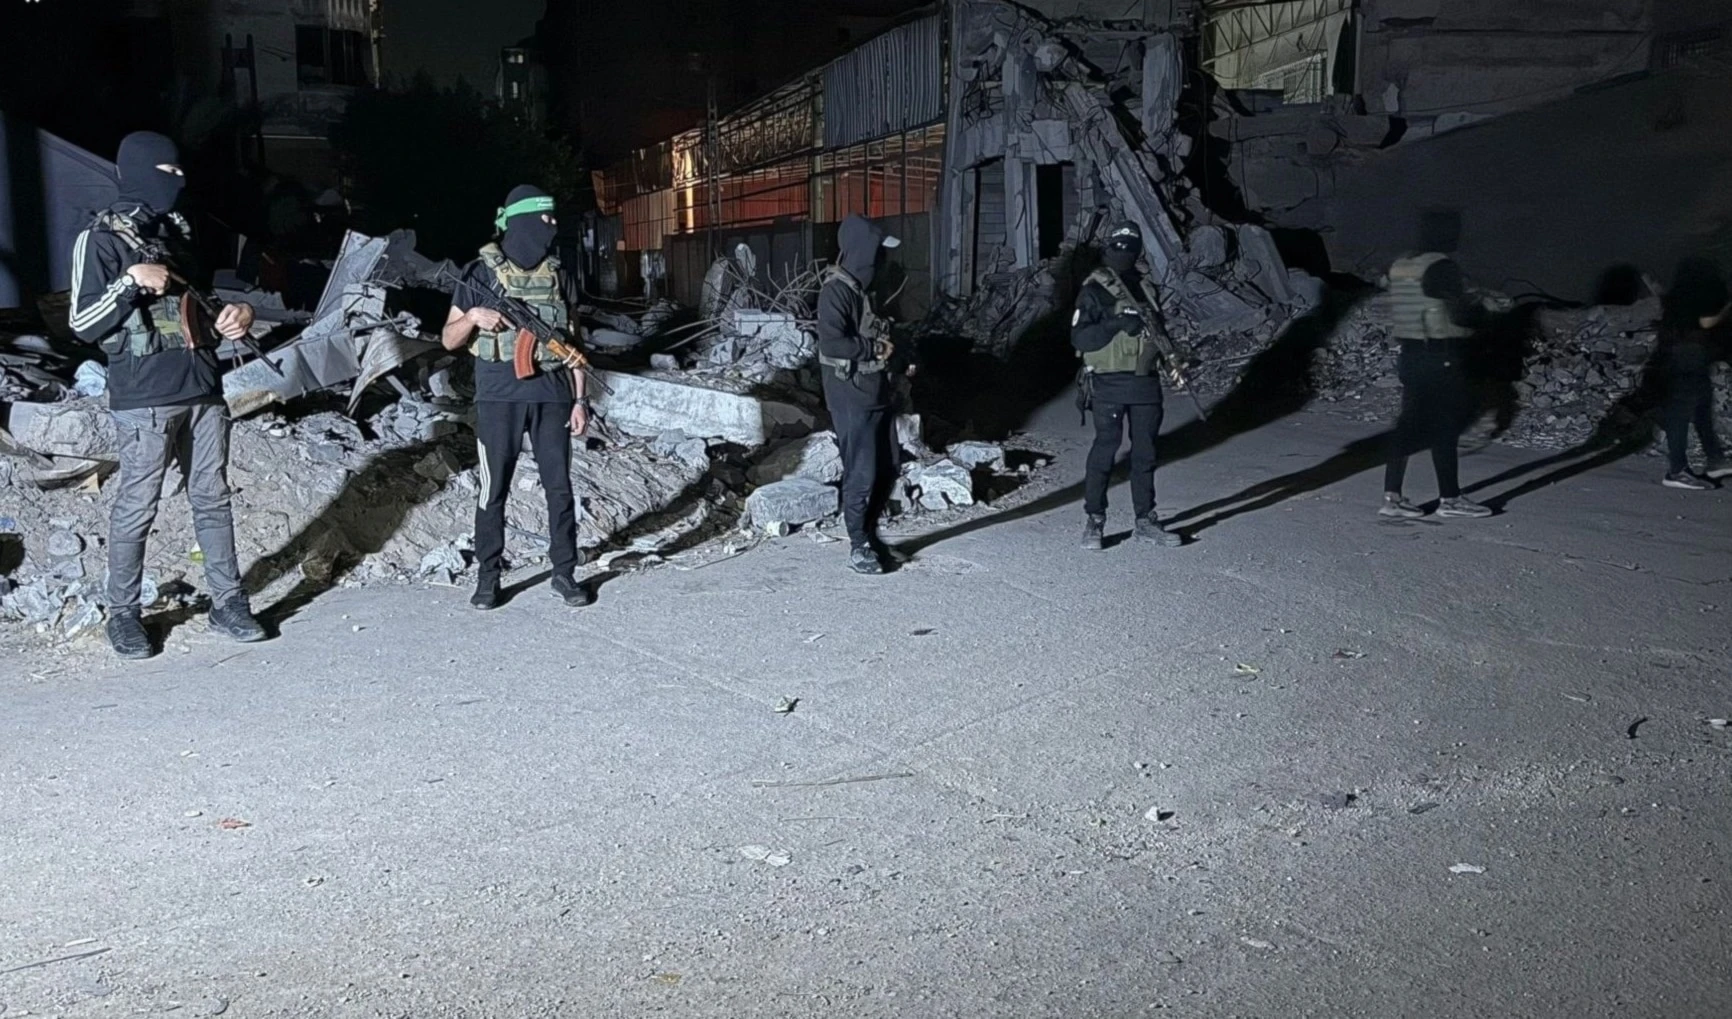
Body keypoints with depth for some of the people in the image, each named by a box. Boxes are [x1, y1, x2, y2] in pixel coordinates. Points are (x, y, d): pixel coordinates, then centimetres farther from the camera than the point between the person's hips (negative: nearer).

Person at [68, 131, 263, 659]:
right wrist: (131, 281, -22)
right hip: (145, 398, -6)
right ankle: (122, 614, 14)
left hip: (202, 388, 7)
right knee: (137, 508, 1)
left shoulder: (177, 231, 14)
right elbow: (83, 324, -10)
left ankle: (228, 602, 17)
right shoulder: (103, 239, -7)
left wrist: (229, 319, 6)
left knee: (213, 498, 9)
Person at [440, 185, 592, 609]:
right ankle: (488, 577, 15)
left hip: (551, 396, 3)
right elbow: (449, 340, 2)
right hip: (499, 398, -2)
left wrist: (580, 399, 4)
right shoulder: (481, 274, -2)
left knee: (559, 487, 5)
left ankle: (565, 573, 15)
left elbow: (571, 342, 10)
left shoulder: (557, 276, 7)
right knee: (494, 490, 4)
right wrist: (473, 316, -18)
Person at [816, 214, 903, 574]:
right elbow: (832, 342, -27)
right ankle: (858, 546, 7)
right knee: (861, 474, -4)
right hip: (852, 399, -9)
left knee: (886, 469, 13)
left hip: (877, 394, 9)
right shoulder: (836, 291, -16)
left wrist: (889, 351, 3)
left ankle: (871, 535, 26)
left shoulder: (864, 287, 12)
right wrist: (876, 348, -16)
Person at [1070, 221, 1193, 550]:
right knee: (1105, 450, -4)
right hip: (1109, 384, -6)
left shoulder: (1143, 288, 13)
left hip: (1145, 384, 6)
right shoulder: (1093, 291, -4)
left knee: (1145, 453, 10)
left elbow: (1156, 330, 22)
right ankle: (1093, 522, 5)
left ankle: (1146, 520, 18)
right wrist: (1117, 323, -23)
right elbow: (1079, 338, -12)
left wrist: (1175, 351, 3)